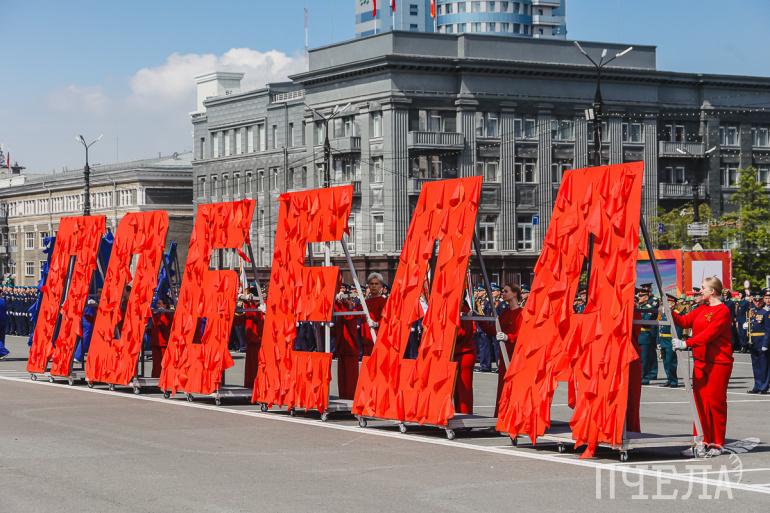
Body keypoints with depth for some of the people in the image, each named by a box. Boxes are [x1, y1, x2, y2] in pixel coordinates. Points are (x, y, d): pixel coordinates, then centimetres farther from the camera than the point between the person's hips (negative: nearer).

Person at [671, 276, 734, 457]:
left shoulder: (722, 311, -13)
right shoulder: (702, 309, 15)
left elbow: (709, 334, -22)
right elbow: (684, 321, 11)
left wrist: (686, 343, -26)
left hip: (718, 362, -8)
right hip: (701, 361, 8)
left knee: (715, 402, -2)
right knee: (700, 401, 7)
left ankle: (717, 444, 6)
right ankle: (704, 441, 13)